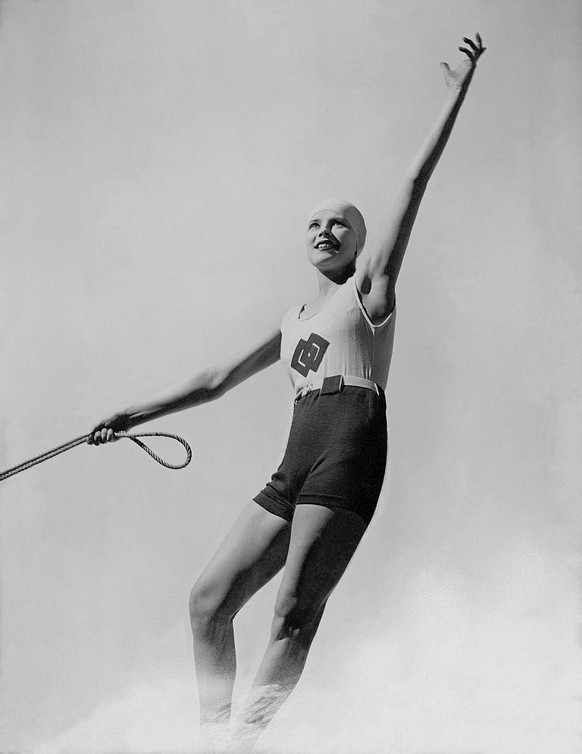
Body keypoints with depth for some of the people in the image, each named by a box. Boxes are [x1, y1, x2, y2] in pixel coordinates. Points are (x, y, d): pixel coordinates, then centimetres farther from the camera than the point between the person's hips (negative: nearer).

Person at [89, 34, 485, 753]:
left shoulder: (370, 286, 11)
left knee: (293, 614, -15)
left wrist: (456, 93, 0)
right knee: (209, 599, 0)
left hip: (347, 449, -7)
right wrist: (139, 414, 26)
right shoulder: (293, 321, 28)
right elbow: (217, 380, 31)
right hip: (293, 466, 7)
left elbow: (413, 186, 5)